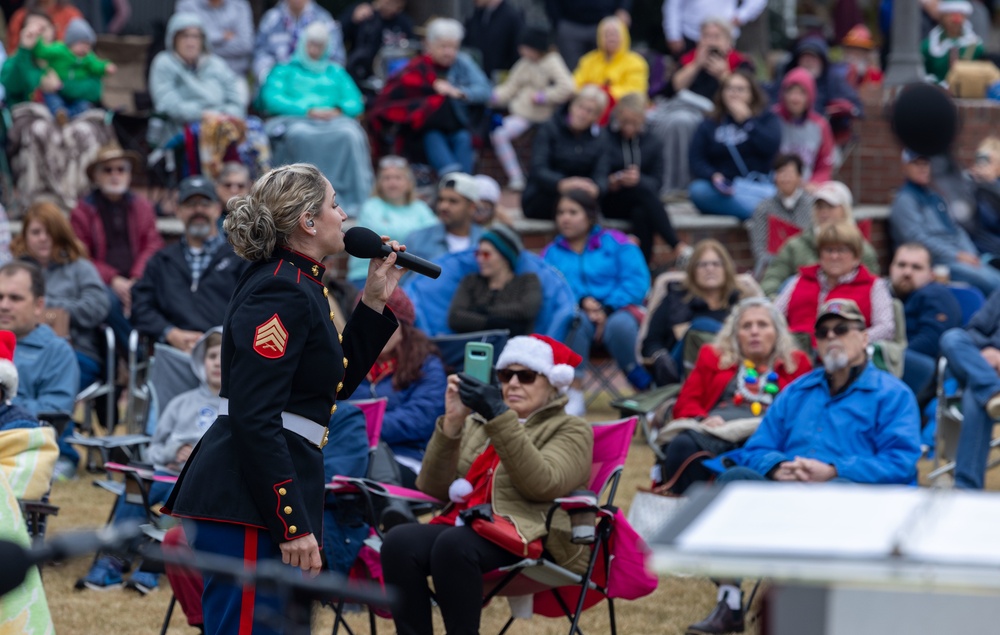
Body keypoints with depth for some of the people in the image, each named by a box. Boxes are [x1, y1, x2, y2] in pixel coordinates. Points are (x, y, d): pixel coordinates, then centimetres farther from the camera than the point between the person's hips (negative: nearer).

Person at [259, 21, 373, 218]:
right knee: (301, 134, -40)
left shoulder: (336, 73, 28)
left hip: (332, 120, 2)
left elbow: (355, 103, 16)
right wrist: (309, 111, -10)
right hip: (294, 119, -2)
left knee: (351, 134, -33)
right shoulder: (284, 70, 20)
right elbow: (272, 100, 2)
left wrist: (338, 111, -8)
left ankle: (355, 200, -39)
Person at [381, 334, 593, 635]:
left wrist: (501, 417, -16)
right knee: (399, 541, -27)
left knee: (453, 545, -36)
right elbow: (433, 487, 13)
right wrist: (451, 423, 0)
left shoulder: (571, 430, 11)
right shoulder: (477, 424, 26)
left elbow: (542, 483, -11)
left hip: (528, 535, -5)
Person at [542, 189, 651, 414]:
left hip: (616, 313, -1)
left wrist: (606, 309, -15)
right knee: (577, 320, -35)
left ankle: (646, 390, -28)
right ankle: (574, 395, -39)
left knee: (620, 325, -36)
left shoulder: (615, 243, 12)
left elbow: (637, 282, -2)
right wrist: (581, 302, -18)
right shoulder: (551, 252, 17)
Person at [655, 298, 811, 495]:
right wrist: (702, 420, -4)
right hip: (713, 432, 2)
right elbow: (685, 403, 21)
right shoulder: (713, 358, 31)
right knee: (682, 445, -37)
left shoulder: (795, 364, 27)